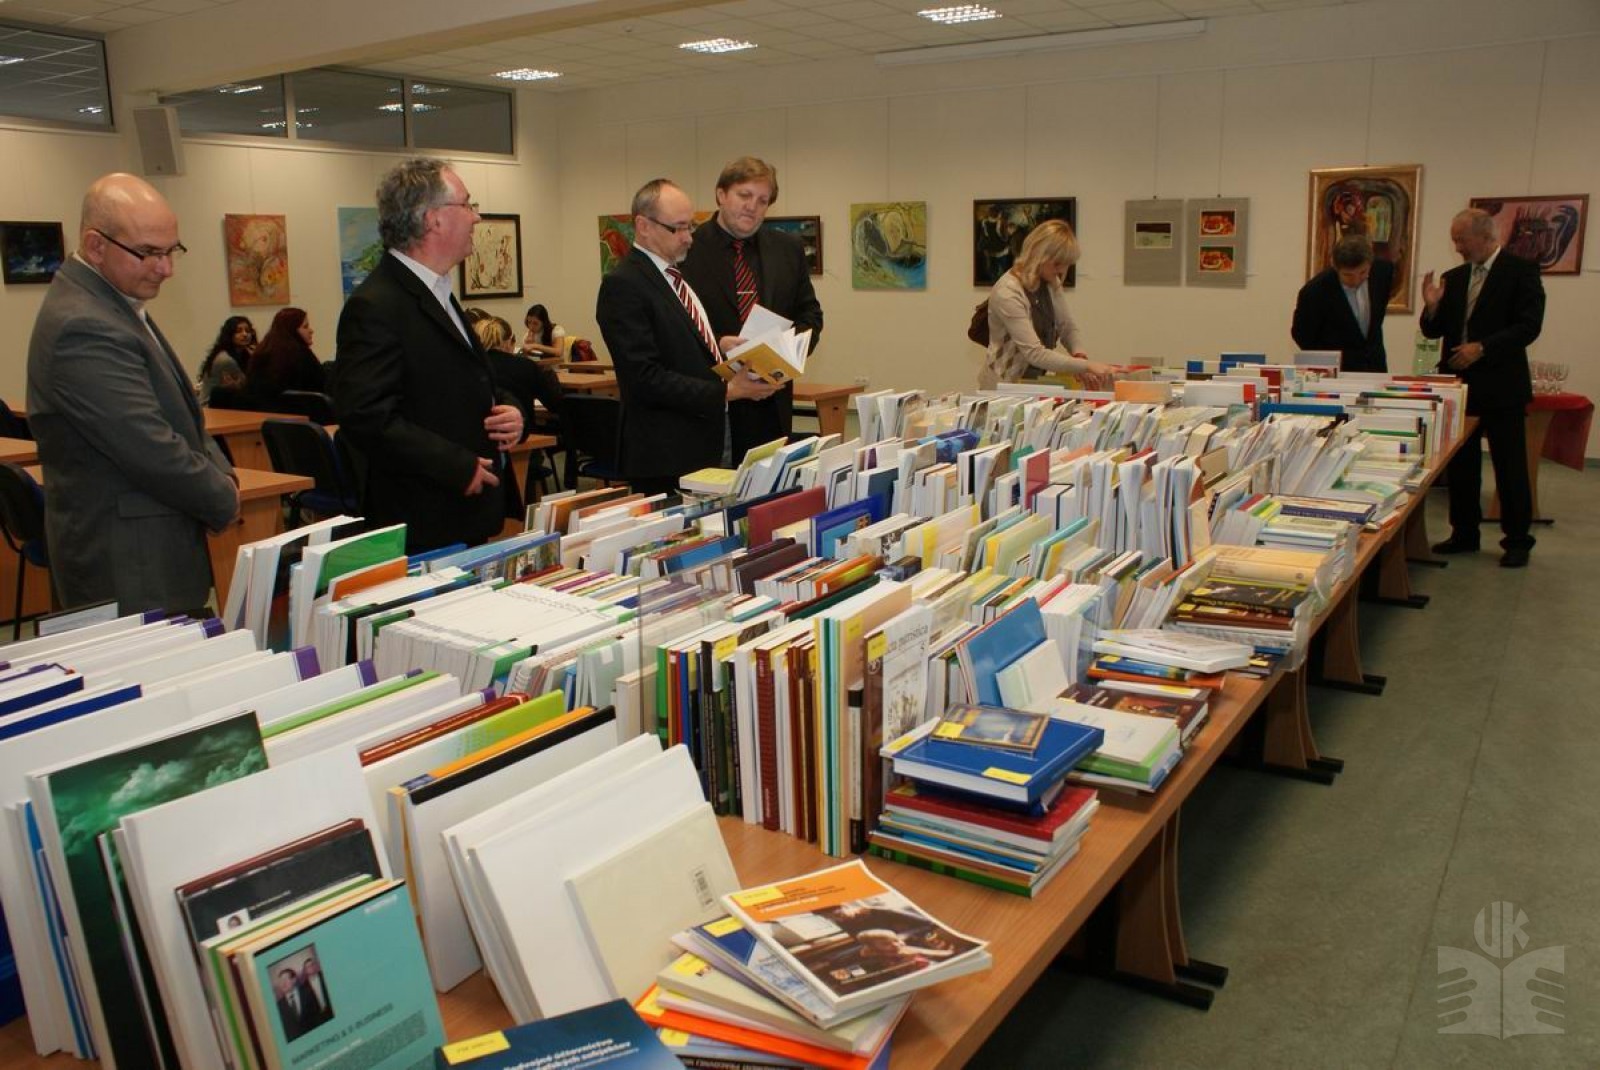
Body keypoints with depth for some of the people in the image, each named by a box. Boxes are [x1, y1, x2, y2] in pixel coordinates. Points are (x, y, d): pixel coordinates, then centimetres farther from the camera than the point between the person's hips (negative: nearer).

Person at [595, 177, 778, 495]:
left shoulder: (680, 274, 15)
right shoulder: (623, 285, -13)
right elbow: (646, 379, -20)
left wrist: (721, 345, 5)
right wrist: (726, 391, -21)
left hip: (708, 444, 9)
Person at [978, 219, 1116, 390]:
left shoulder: (1051, 284, 2)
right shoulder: (1008, 293, -20)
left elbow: (1068, 329, 10)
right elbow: (1035, 353, -24)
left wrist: (1080, 356, -10)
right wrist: (1087, 365, -27)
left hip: (1035, 384, 6)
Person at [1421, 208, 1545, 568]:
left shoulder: (1521, 270, -5)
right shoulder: (1453, 278, 10)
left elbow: (1529, 325, -13)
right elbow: (1434, 332, 11)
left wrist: (1482, 348, -22)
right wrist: (1432, 307, -8)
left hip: (1501, 388, -5)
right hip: (1460, 385, 5)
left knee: (1510, 467, 2)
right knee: (1460, 464, 11)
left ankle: (1517, 541, 11)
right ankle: (1464, 534, 22)